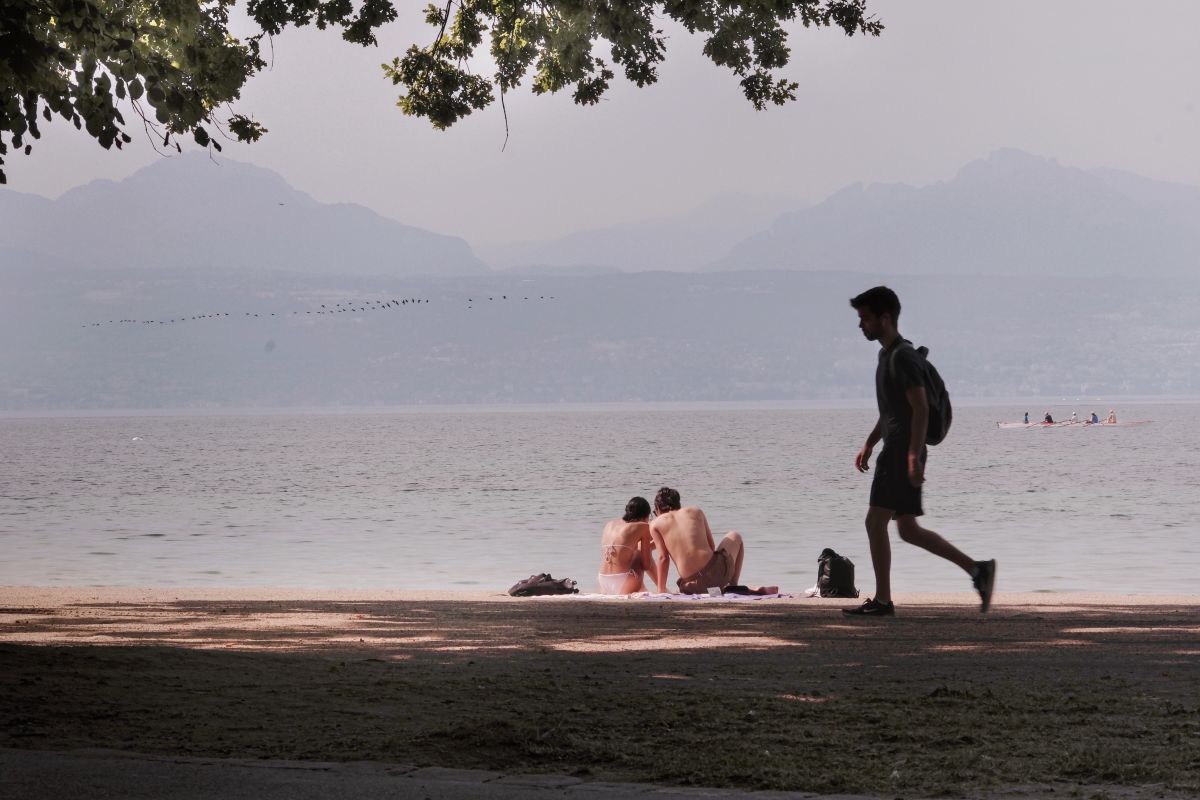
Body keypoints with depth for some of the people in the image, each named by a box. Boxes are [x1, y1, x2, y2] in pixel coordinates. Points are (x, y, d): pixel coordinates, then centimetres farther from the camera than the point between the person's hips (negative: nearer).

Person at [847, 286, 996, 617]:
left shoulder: (903, 356, -13)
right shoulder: (888, 355, 18)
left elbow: (920, 408, -20)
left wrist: (914, 455, -25)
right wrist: (869, 445, 24)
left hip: (903, 453, -10)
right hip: (894, 450, 10)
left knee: (876, 521, -9)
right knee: (908, 529, 10)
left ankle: (882, 600, -5)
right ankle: (977, 569, 11)